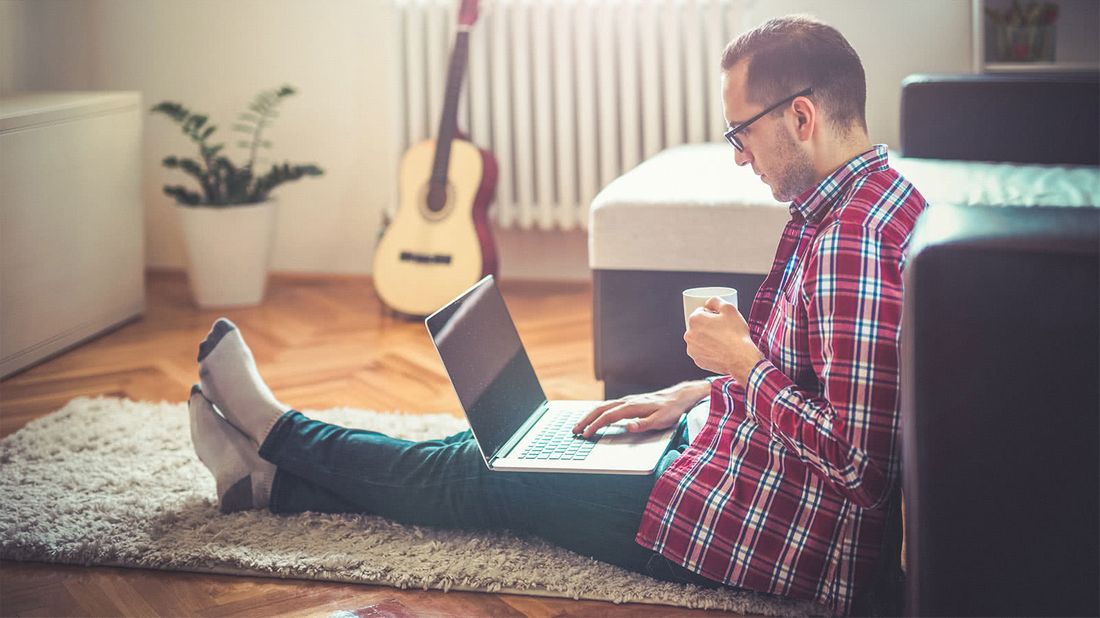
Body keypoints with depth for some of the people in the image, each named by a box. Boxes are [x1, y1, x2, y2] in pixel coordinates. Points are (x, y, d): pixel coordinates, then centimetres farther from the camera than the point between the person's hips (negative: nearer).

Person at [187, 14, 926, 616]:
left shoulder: (855, 245, -30)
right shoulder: (873, 199, 5)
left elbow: (859, 468, -32)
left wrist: (744, 360, -21)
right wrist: (697, 393, 9)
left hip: (766, 535, -9)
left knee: (486, 480, 5)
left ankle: (277, 434, 25)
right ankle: (272, 478, 24)